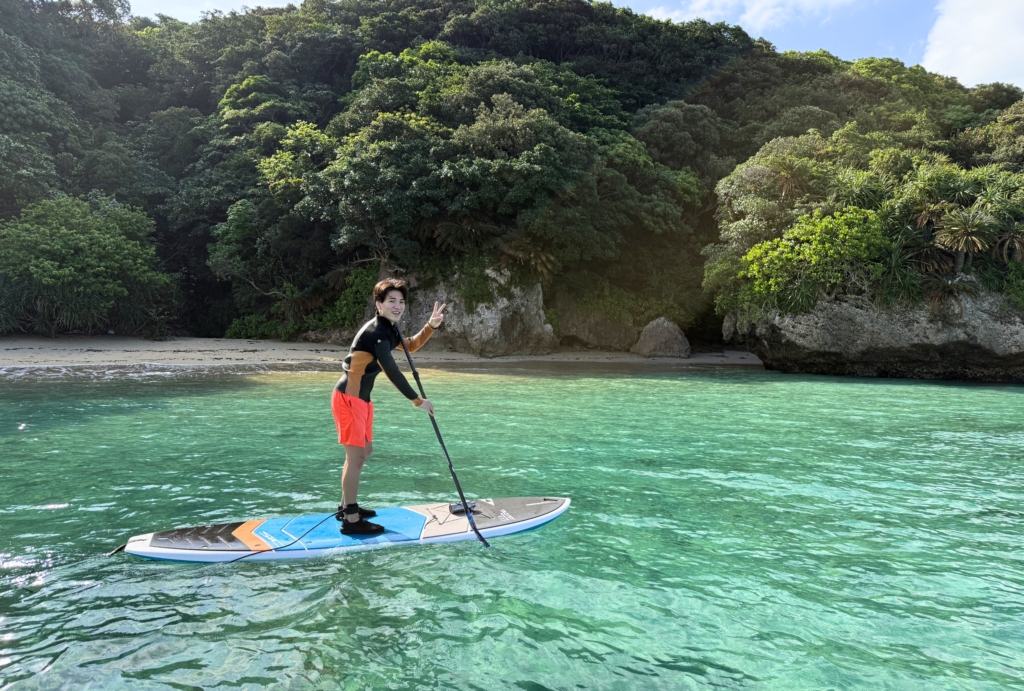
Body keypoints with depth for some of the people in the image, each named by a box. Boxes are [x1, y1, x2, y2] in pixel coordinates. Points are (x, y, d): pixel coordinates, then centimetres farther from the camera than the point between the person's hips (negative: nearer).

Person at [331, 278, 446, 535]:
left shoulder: (387, 329, 12)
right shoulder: (376, 332, -20)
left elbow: (410, 346, 25)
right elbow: (392, 371, -25)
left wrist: (431, 326, 9)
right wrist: (418, 401, -22)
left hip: (360, 398, 11)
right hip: (349, 398, -11)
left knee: (364, 451, 18)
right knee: (356, 455, -8)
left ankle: (346, 506, 32)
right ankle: (351, 520, -1)